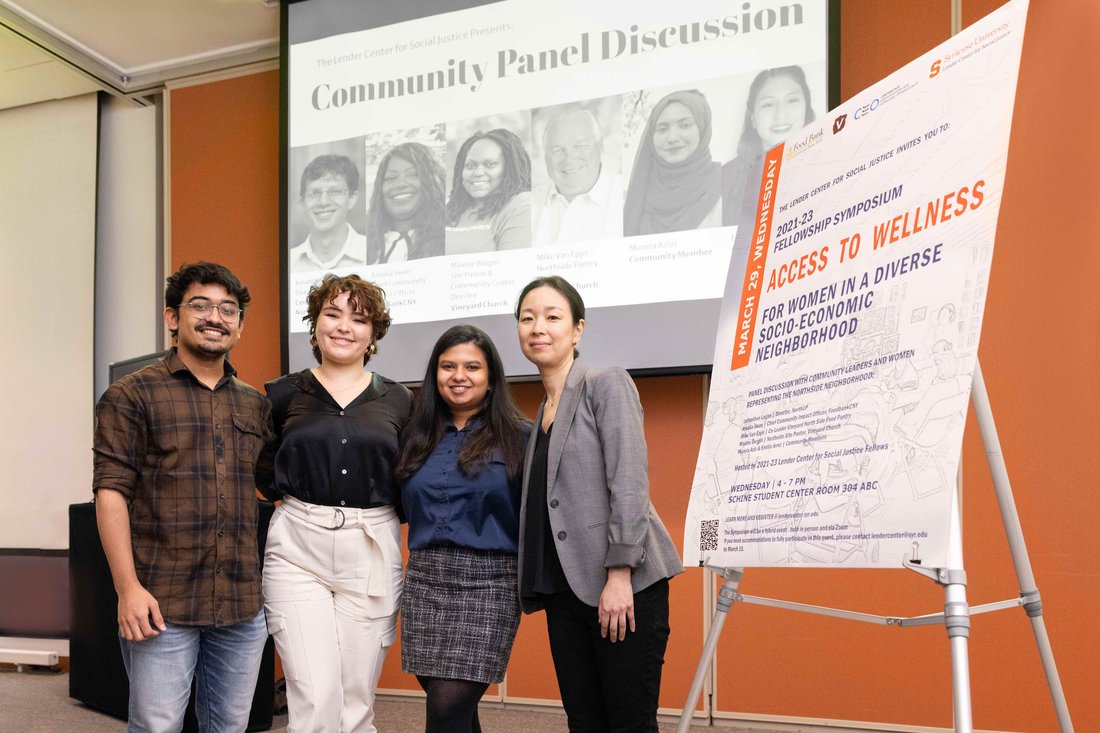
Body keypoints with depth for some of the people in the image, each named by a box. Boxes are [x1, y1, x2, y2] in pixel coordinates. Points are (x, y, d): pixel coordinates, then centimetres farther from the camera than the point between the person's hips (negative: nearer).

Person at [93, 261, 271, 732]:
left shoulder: (256, 406, 14)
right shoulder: (132, 397, -1)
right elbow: (111, 491, -7)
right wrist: (128, 587, -15)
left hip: (244, 605, 5)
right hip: (162, 605, -4)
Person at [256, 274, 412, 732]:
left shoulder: (397, 401, 8)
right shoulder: (283, 395, 6)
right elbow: (263, 473, 13)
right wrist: (294, 495, 0)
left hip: (372, 553, 1)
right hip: (298, 550, -1)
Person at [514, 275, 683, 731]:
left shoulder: (607, 385, -3)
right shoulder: (542, 412, 18)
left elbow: (629, 483, -12)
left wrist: (619, 574, -18)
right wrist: (535, 583, 11)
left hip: (624, 585, -7)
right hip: (566, 588, 7)